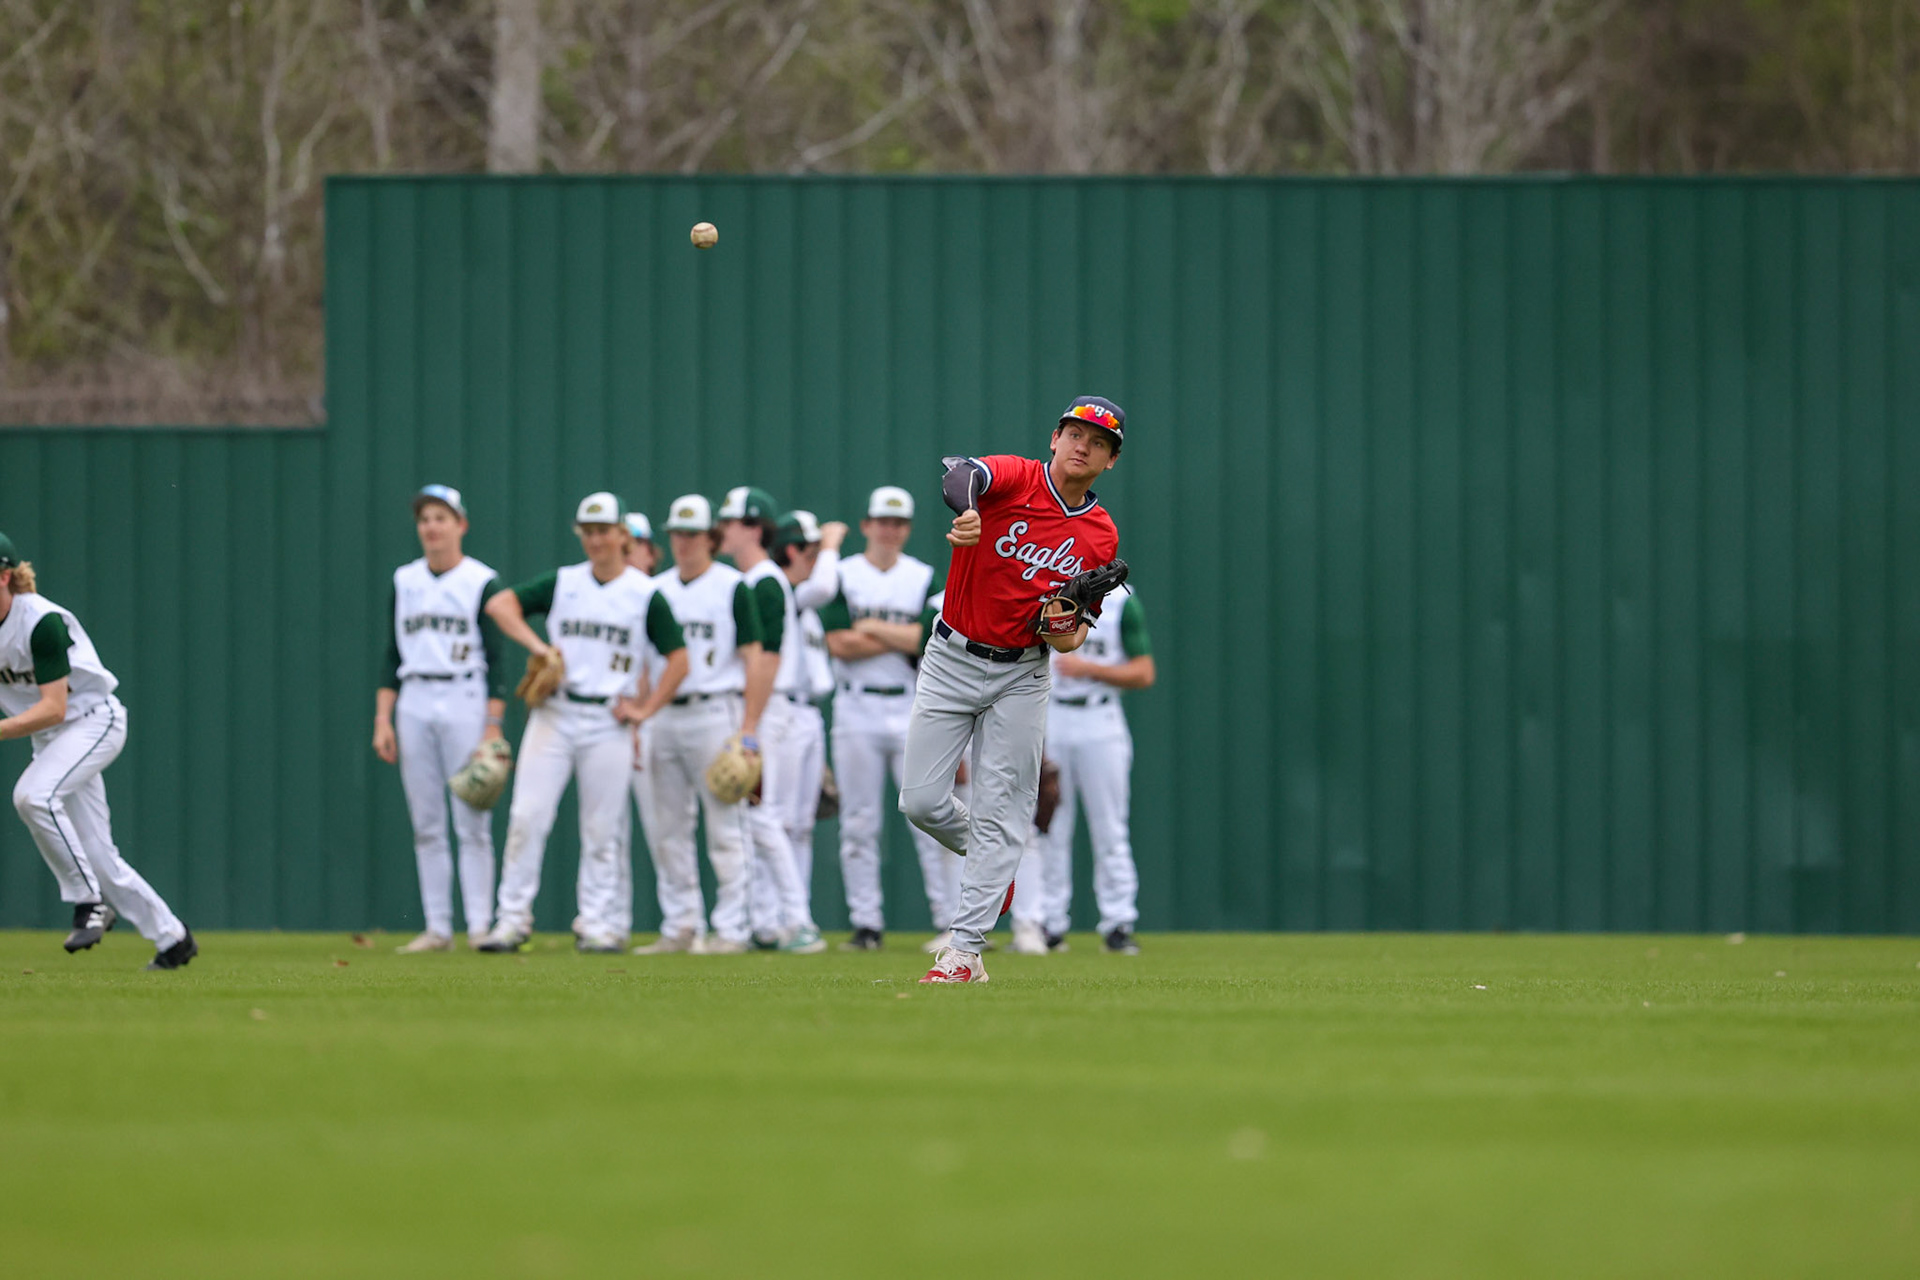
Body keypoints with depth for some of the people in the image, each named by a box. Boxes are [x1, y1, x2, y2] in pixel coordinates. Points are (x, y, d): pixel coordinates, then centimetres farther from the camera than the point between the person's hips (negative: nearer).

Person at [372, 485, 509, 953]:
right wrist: (382, 720, 5)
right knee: (425, 825, 3)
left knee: (471, 822, -6)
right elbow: (393, 656, 14)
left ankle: (479, 926, -4)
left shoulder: (482, 582, -1)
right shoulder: (404, 581, 12)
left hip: (465, 701, -4)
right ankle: (437, 928, 6)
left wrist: (492, 727, -11)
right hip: (413, 703, 4)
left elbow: (496, 661, -3)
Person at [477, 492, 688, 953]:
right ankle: (512, 919, -3)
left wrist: (645, 709, -4)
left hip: (608, 722, -2)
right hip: (554, 715, 2)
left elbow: (678, 660, 4)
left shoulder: (646, 595, 3)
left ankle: (599, 923, 7)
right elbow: (500, 603, 2)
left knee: (603, 828, -1)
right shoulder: (563, 583, 9)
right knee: (527, 816, -7)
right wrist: (537, 645, -12)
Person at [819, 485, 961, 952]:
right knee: (859, 822, 1)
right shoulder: (842, 576, 3)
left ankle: (951, 921, -3)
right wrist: (904, 640, -8)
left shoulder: (923, 578, 8)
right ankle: (866, 925, 5)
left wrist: (873, 628, -10)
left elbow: (929, 638, -6)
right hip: (856, 708, 0)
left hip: (911, 710, 0)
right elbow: (840, 645, -9)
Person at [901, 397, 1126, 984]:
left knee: (1000, 816, -4)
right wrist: (965, 511, -56)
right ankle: (986, 856, 27)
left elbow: (1080, 626, 9)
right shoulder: (1014, 479, -8)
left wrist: (1068, 636, -16)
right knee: (921, 801, -4)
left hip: (1020, 677, 2)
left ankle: (965, 951, -3)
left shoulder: (1101, 536, 2)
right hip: (951, 663, -2)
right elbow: (960, 473, -32)